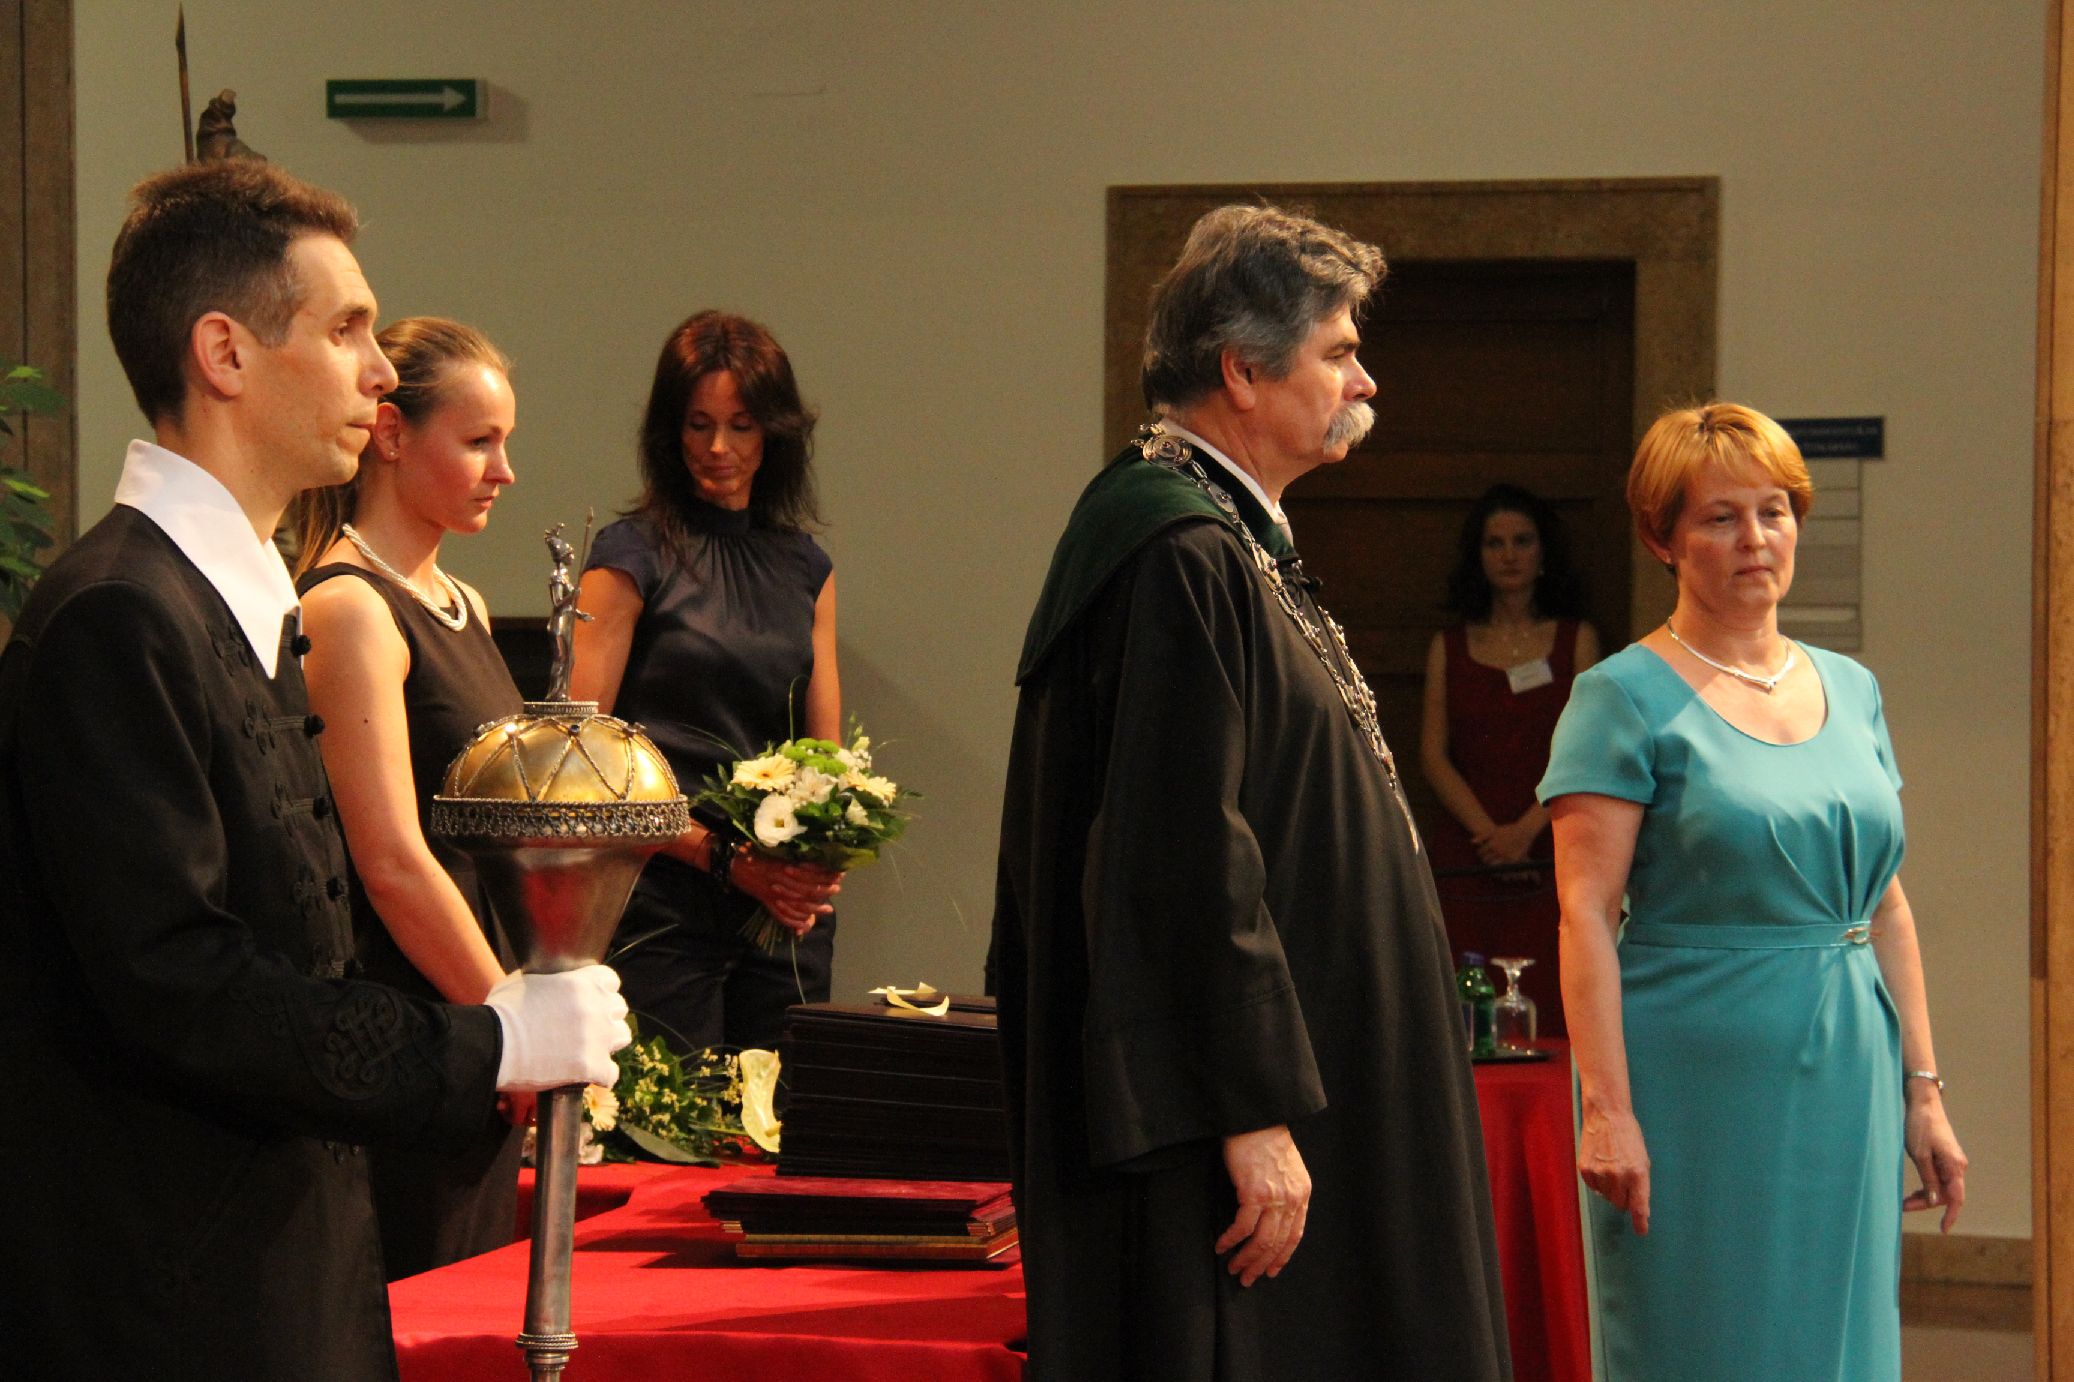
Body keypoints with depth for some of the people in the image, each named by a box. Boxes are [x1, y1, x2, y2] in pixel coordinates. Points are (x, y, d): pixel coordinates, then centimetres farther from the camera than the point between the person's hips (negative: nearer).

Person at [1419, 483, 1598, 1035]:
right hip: (1466, 856, 1)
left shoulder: (1576, 640, 10)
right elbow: (1433, 754, 6)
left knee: (1549, 1007, -10)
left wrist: (1525, 830, -11)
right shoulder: (1449, 647, 14)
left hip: (1550, 850, -1)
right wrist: (1487, 831, -7)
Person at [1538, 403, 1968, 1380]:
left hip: (1845, 1080, 6)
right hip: (1697, 1080, -6)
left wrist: (1921, 1088, 10)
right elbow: (1584, 912, -11)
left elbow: (1886, 905, 15)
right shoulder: (1628, 697, -5)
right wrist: (1607, 1108, -18)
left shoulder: (1850, 690, 13)